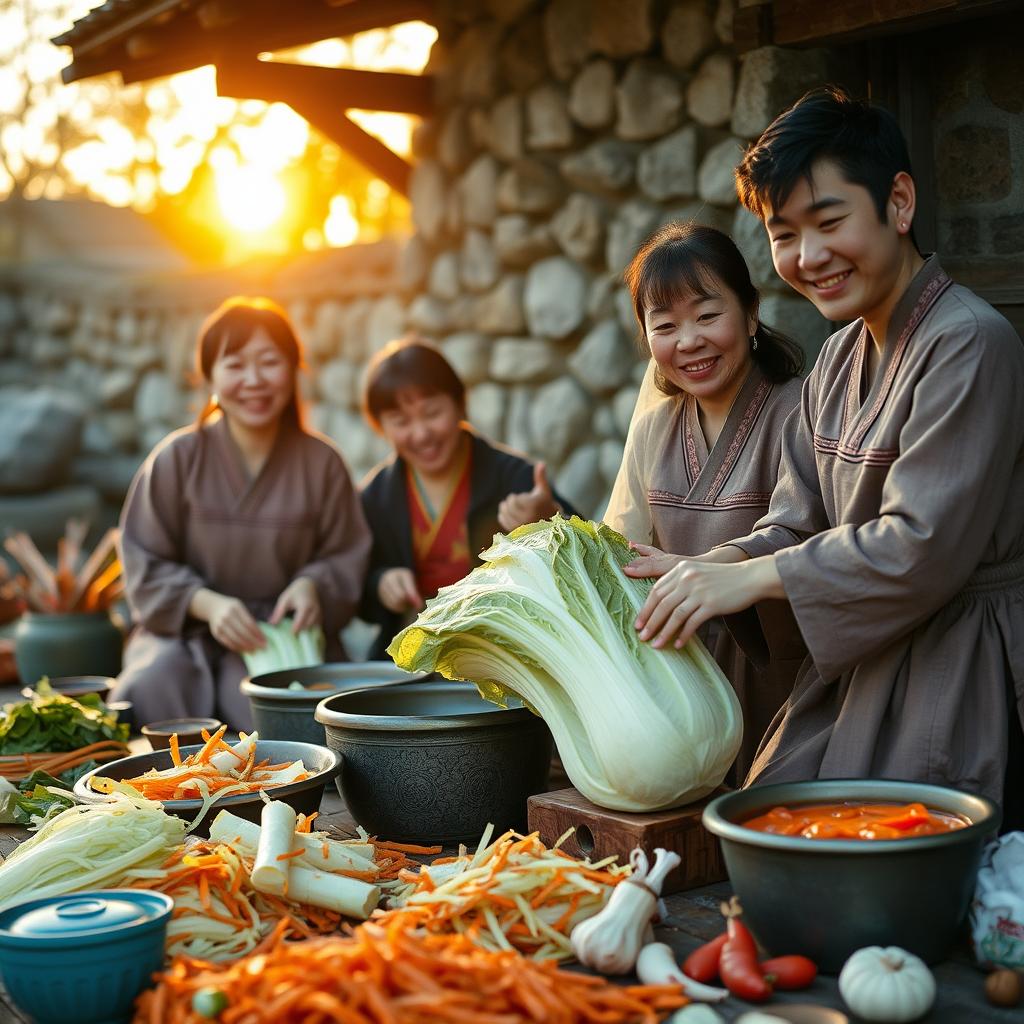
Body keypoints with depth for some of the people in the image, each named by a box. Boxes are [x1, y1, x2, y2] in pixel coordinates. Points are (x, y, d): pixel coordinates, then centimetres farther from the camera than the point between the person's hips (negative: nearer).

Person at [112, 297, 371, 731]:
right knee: (147, 688, -30)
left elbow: (345, 557, 8)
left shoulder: (321, 463, 1)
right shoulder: (178, 457, -3)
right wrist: (206, 603, -17)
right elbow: (145, 564, 0)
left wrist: (312, 585, -16)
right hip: (187, 630, 0)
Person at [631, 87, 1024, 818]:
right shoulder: (843, 355, 11)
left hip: (954, 682, -8)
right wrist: (708, 569, -10)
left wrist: (750, 578, -20)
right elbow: (797, 524, 9)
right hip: (861, 668, 8)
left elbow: (924, 546, -24)